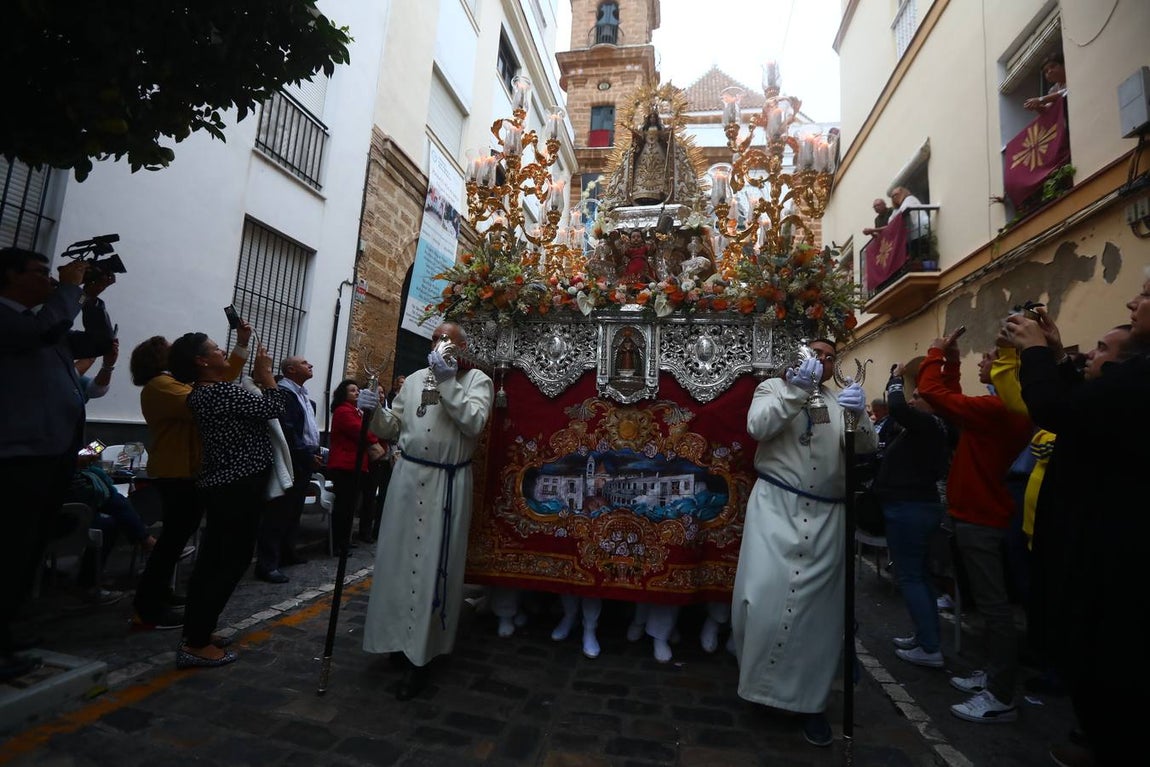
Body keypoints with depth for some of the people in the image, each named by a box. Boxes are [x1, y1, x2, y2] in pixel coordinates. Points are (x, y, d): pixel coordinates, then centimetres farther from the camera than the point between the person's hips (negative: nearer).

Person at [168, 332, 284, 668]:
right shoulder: (221, 391, -19)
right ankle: (196, 645, 5)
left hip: (223, 484, 10)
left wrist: (256, 375, 13)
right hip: (239, 486, -10)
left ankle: (195, 634, 26)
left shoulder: (202, 392, 12)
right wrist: (265, 372, -5)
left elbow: (239, 393, 23)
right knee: (234, 561, -2)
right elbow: (273, 407, -16)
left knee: (212, 559, 16)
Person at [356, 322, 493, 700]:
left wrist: (447, 381, -18)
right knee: (399, 558, 12)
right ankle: (401, 636, 33)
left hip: (448, 484, -4)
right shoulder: (416, 378, 11)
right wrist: (375, 411, -7)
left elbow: (474, 423, -18)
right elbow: (393, 428, 13)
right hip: (408, 477, 4)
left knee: (433, 565, 1)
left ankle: (420, 657, 14)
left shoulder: (477, 380, -1)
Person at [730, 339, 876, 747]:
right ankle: (759, 676, 18)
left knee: (819, 607, 6)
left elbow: (866, 449, 3)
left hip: (826, 517, 3)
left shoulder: (841, 403, 16)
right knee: (765, 594, -9)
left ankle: (809, 700, 23)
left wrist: (859, 417, -17)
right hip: (776, 507, -3)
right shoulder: (774, 388, 7)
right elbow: (757, 426, -13)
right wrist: (795, 390, -22)